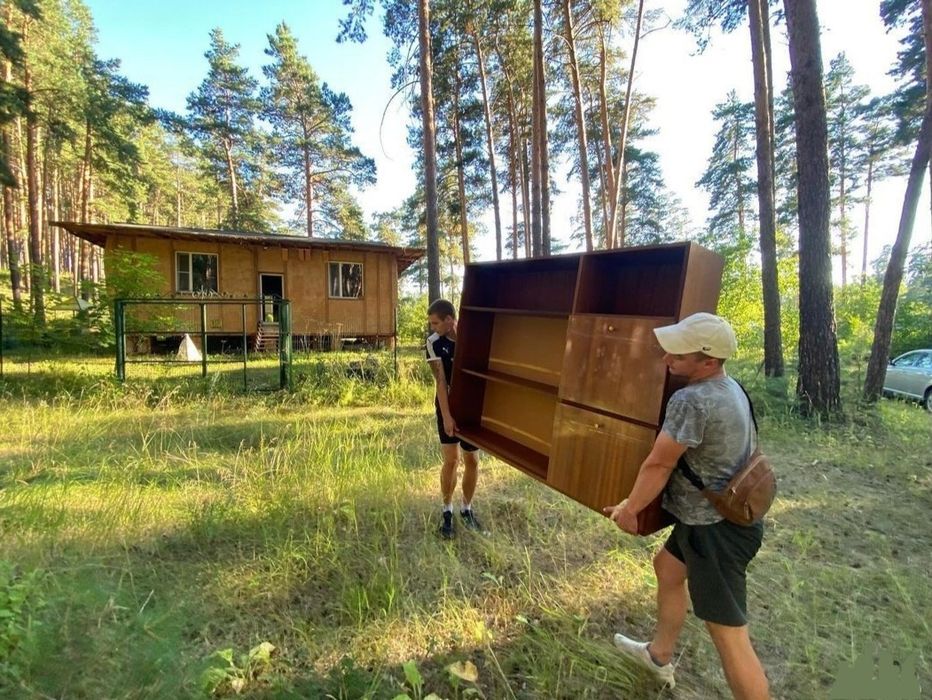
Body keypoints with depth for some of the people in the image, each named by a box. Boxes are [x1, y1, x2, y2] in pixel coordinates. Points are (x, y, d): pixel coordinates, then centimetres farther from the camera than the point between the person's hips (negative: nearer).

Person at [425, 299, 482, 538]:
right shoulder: (434, 343, -11)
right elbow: (440, 381, -14)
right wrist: (446, 415, -18)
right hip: (448, 405, -1)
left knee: (472, 460, 8)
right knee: (451, 460, 0)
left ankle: (467, 509, 27)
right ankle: (447, 511, 20)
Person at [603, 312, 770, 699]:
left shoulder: (690, 401, -29)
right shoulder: (732, 387, 3)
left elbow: (658, 465, -21)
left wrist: (629, 509, -5)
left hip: (717, 529, -11)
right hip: (727, 514, 11)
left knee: (728, 633, 2)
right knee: (667, 568, 26)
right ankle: (659, 656, 47)